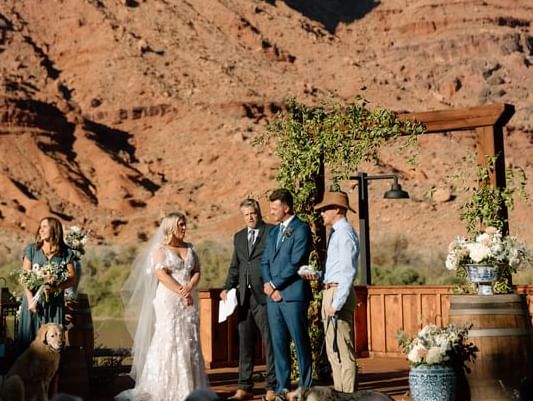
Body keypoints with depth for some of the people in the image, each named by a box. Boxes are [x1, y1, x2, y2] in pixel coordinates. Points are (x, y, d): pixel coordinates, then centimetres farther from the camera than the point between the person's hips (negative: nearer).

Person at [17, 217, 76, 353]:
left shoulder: (65, 253, 2)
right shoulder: (32, 249, 3)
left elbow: (72, 278, 1)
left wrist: (56, 288, -16)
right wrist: (30, 299, -9)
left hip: (55, 302, 0)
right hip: (34, 299, 0)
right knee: (28, 338, 0)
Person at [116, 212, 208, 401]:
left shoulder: (190, 249, 15)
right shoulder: (160, 249, -1)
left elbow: (197, 272, 9)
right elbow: (162, 274, -12)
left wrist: (189, 288, -10)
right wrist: (180, 292, -18)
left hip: (188, 301, 5)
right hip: (168, 301, -5)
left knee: (190, 342, 3)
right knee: (168, 341, -7)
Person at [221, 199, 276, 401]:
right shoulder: (239, 237, 18)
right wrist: (227, 288, 8)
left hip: (265, 295, -6)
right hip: (245, 297, 6)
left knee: (270, 342, -1)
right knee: (245, 343, 8)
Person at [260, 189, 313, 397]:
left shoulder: (301, 229, -5)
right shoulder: (273, 232, 19)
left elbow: (295, 264, -13)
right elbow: (265, 262, 14)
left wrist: (274, 284, -9)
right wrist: (269, 287, -2)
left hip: (293, 294, -7)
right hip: (273, 295, 7)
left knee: (301, 343, -2)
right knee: (279, 343, 7)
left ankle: (305, 387, 4)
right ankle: (282, 387, 11)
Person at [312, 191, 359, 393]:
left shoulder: (345, 233, -14)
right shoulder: (336, 233, 16)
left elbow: (348, 271, -19)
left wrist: (336, 303, -22)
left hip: (338, 292, -11)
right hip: (330, 291, 11)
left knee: (343, 350, -7)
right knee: (333, 350, 15)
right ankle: (339, 393, 23)